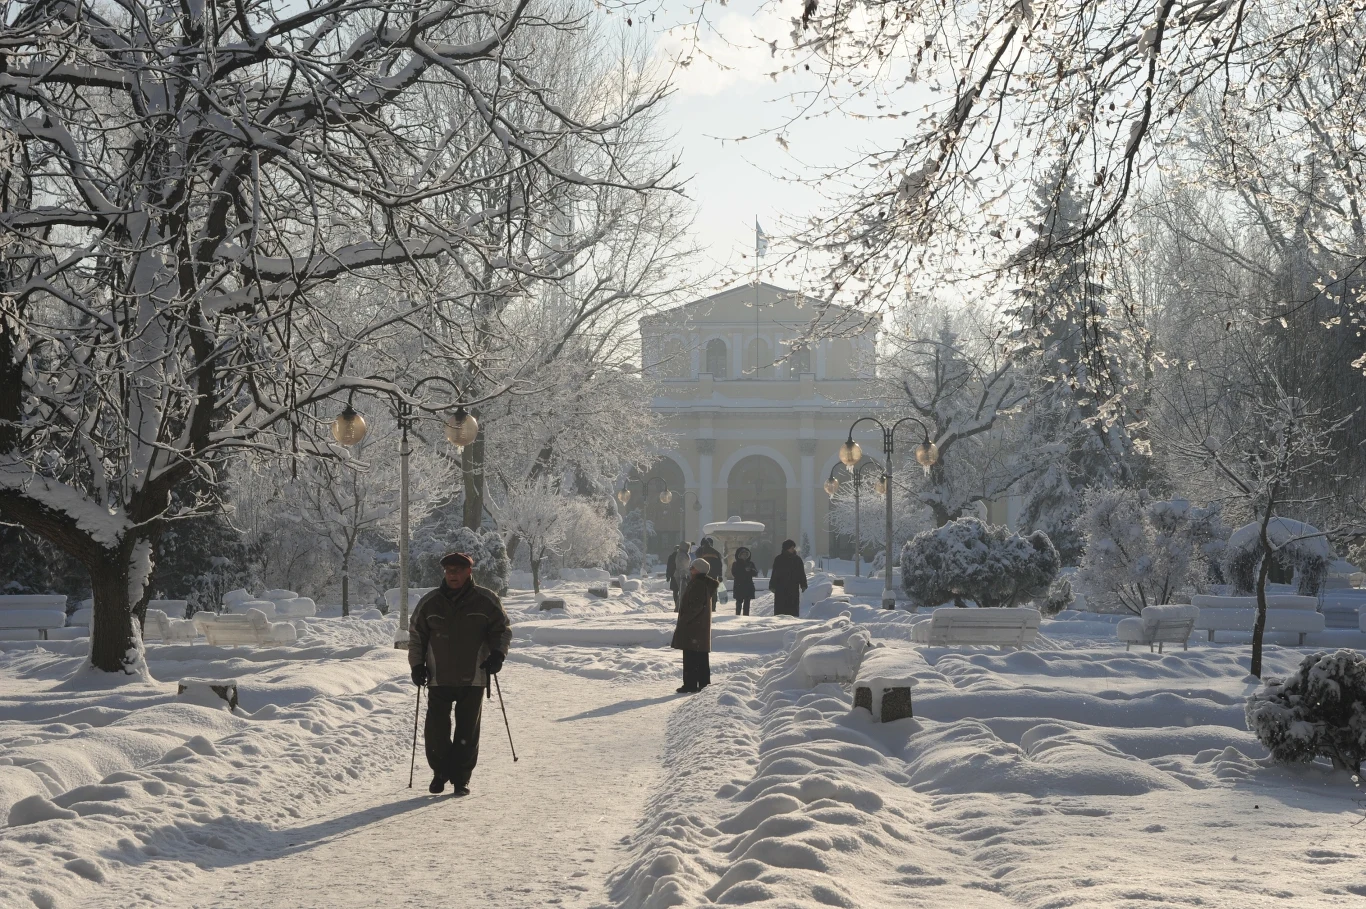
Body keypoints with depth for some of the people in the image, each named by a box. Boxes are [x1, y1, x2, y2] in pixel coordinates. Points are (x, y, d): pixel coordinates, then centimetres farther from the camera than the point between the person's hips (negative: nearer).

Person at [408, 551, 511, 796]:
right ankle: (440, 772, 20)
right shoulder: (429, 603, 4)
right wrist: (417, 665, 2)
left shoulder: (486, 601, 0)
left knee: (467, 732, 0)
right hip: (439, 678, 1)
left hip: (473, 678, -1)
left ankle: (461, 778, 13)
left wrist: (497, 653, -10)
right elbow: (416, 636, 13)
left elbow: (502, 630, 7)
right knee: (436, 730, -1)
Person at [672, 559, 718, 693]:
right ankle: (704, 683, 18)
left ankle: (690, 684, -7)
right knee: (702, 657, 13)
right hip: (703, 628, 10)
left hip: (692, 628, -10)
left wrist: (682, 621, -18)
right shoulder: (707, 585, 14)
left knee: (690, 658, -7)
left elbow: (695, 606, -24)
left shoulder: (698, 584, -17)